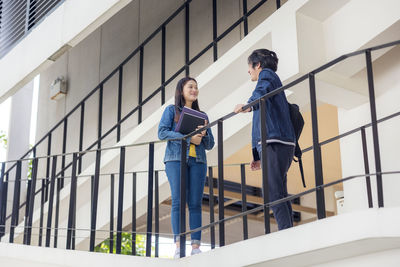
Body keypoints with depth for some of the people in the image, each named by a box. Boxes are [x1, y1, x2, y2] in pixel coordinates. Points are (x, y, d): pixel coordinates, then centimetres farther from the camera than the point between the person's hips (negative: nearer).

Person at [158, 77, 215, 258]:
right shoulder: (171, 110, 12)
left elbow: (210, 145, 18)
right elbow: (162, 133, -3)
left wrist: (204, 134, -5)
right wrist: (189, 138, -11)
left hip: (197, 161, 3)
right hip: (176, 158, -3)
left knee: (195, 203, -5)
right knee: (178, 201, -11)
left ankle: (196, 246, -8)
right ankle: (178, 246, -14)